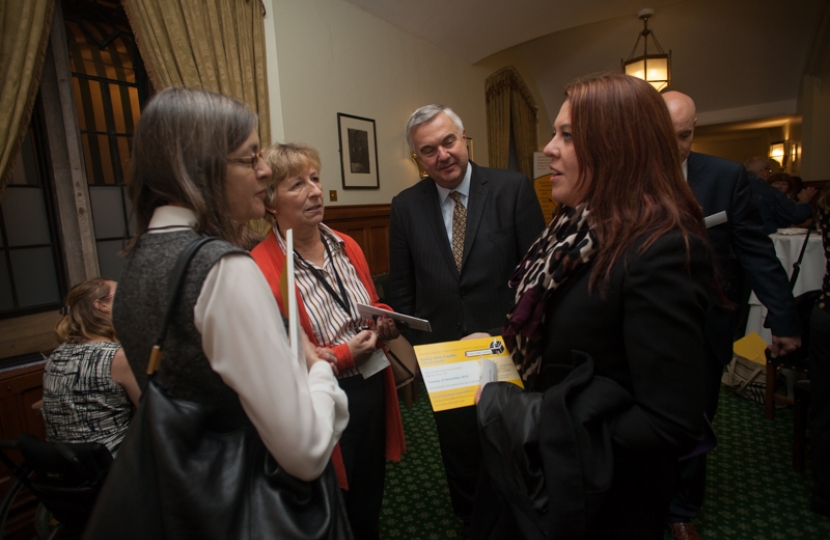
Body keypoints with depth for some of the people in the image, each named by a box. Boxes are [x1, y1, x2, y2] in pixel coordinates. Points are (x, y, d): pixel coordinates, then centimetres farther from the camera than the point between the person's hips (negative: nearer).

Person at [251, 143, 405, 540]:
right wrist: (344, 354, -20)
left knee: (369, 506, 25)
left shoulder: (347, 246, 3)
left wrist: (385, 323, -6)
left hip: (373, 389, 6)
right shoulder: (260, 268, -19)